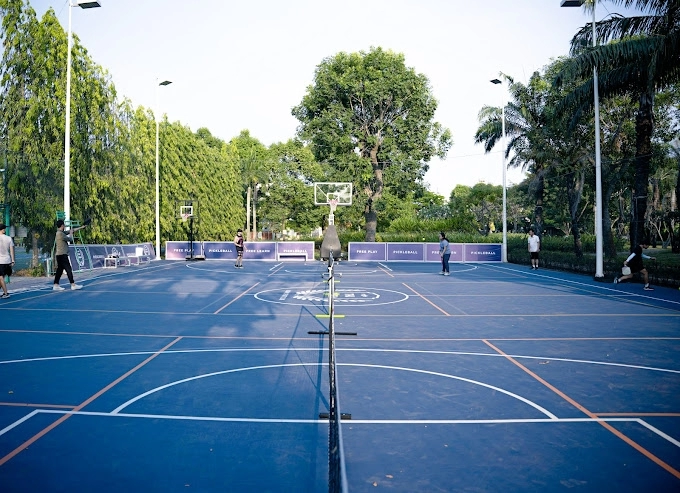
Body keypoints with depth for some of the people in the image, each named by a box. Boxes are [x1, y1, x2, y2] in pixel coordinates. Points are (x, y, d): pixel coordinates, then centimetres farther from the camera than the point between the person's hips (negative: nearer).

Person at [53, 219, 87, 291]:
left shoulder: (61, 233, 15)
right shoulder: (60, 234, -15)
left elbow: (72, 231, 24)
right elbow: (70, 239, -9)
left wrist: (81, 227, 27)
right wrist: (71, 233, 10)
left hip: (59, 255, 10)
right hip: (62, 255, -10)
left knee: (60, 270, 9)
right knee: (68, 270, -8)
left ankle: (56, 285, 9)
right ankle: (73, 285, -7)